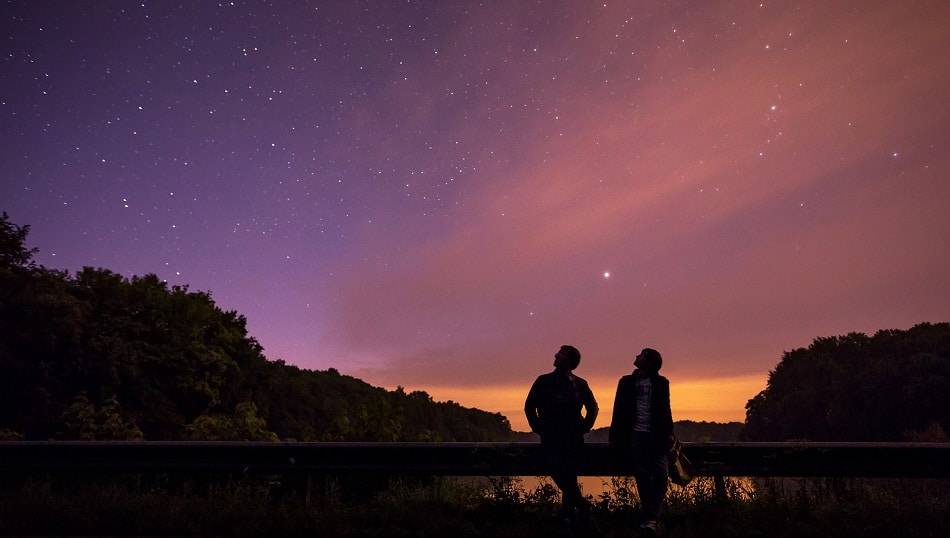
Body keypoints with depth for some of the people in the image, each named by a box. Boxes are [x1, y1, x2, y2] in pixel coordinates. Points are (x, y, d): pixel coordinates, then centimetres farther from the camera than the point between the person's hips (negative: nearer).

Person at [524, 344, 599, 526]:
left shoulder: (580, 384, 5)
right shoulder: (543, 381, 4)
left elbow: (592, 407, 18)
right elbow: (529, 406, 11)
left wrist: (584, 427, 8)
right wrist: (538, 427, 3)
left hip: (573, 439, 1)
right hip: (550, 437, -1)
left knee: (569, 476, 4)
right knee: (556, 468, -18)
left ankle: (567, 512, 17)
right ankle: (581, 504, -3)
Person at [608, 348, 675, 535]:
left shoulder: (660, 383, 6)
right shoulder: (627, 382, 8)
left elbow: (665, 409, 7)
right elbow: (619, 409, 7)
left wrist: (669, 432, -4)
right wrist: (614, 435, 3)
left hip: (657, 436, -1)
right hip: (635, 435, 1)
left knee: (661, 476, -10)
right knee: (642, 478, 3)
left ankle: (652, 519, -7)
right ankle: (651, 518, 10)